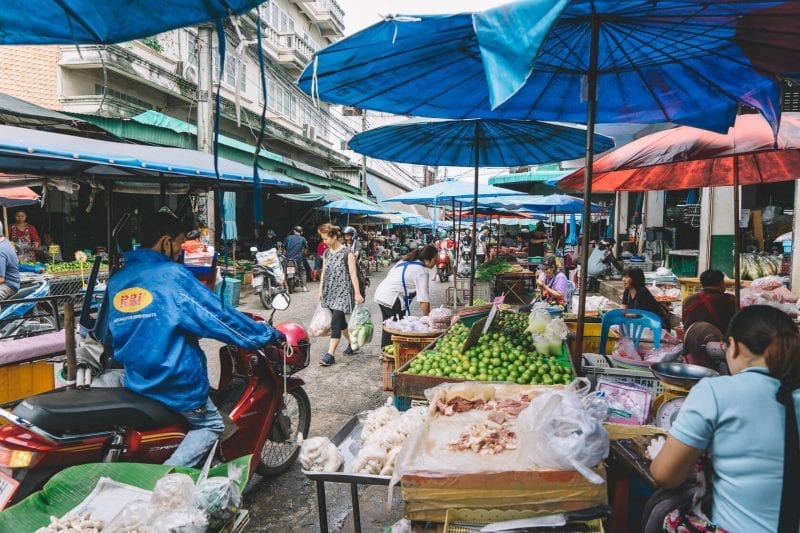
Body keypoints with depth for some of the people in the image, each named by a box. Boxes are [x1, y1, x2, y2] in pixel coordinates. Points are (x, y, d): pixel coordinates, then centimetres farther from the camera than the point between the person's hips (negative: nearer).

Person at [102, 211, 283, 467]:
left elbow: (110, 331, 19)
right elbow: (216, 314, -13)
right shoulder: (172, 275, -14)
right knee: (210, 425, 10)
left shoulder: (116, 279, 6)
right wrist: (269, 334, -4)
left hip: (134, 380, 7)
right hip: (176, 381, -7)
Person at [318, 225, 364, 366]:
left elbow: (353, 274, -12)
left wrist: (357, 293, -15)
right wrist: (320, 290, 14)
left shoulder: (347, 253, -9)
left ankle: (330, 354, -11)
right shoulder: (326, 253, 10)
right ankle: (352, 343, 32)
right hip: (330, 292, 7)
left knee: (335, 323, -12)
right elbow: (324, 273, 16)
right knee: (340, 321, 13)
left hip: (343, 291, -6)